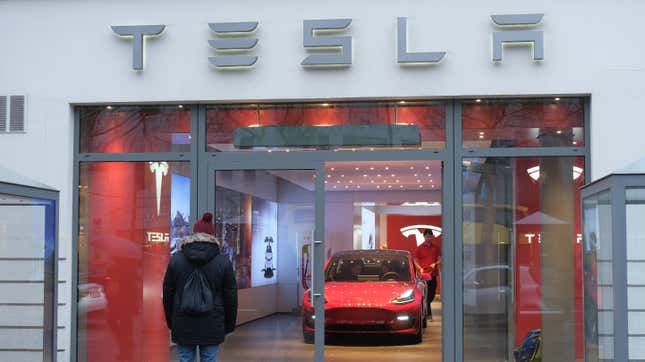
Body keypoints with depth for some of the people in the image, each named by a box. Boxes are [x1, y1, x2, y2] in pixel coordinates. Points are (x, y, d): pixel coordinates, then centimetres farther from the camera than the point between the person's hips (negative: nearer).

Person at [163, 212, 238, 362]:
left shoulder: (176, 259, 2)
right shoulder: (223, 261, -2)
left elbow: (168, 293, 7)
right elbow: (230, 295, 1)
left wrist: (170, 322, 17)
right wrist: (229, 324, 11)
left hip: (183, 326, 1)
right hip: (212, 326, -1)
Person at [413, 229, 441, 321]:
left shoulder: (436, 247, 7)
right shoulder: (419, 248, 0)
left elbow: (440, 258, 8)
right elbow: (415, 260, 2)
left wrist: (435, 264, -12)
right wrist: (420, 269, -14)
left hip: (433, 274, 3)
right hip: (423, 274, -3)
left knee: (432, 294, 10)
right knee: (425, 295, -5)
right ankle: (428, 313, -1)